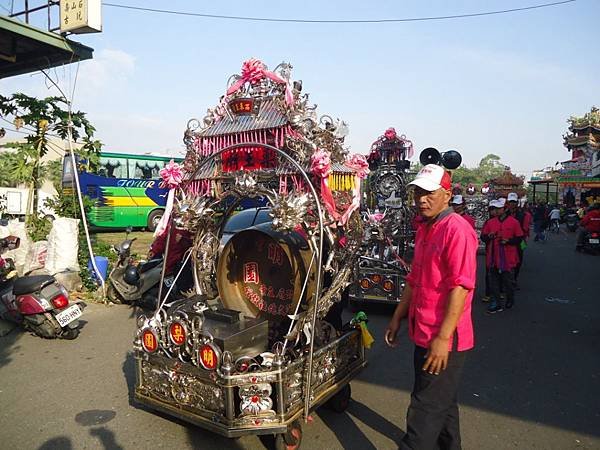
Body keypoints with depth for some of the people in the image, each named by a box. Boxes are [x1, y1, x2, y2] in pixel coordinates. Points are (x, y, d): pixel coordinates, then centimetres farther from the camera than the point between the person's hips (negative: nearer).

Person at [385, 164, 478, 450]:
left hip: (444, 339, -9)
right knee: (442, 402, 24)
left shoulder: (456, 229, -17)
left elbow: (460, 286, -23)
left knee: (426, 409, 2)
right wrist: (397, 318, 18)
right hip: (423, 334, 9)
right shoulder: (424, 230, 12)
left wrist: (443, 337, -25)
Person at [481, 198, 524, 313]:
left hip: (507, 258, -3)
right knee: (494, 281, 4)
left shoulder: (514, 222, -2)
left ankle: (510, 299, 31)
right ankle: (496, 303, 12)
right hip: (493, 257, 3)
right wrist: (488, 237, -11)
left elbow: (519, 238, -1)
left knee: (508, 280, 7)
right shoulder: (490, 222, 7)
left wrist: (508, 241, -16)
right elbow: (483, 237, 10)